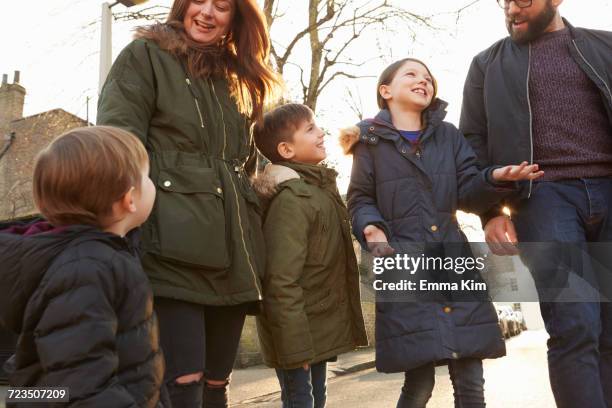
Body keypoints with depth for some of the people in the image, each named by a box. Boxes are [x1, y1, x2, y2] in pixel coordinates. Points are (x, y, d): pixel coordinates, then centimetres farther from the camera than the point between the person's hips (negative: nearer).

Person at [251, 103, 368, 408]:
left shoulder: (321, 188, 11)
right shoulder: (291, 200, -20)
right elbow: (282, 282, -24)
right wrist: (294, 344, -23)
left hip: (321, 328, 9)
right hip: (299, 331, -9)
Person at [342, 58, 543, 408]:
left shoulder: (448, 135, 15)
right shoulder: (371, 141, 6)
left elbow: (467, 194, 8)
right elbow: (360, 201, 5)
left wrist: (496, 178, -12)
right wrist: (372, 228, -16)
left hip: (454, 262, 4)